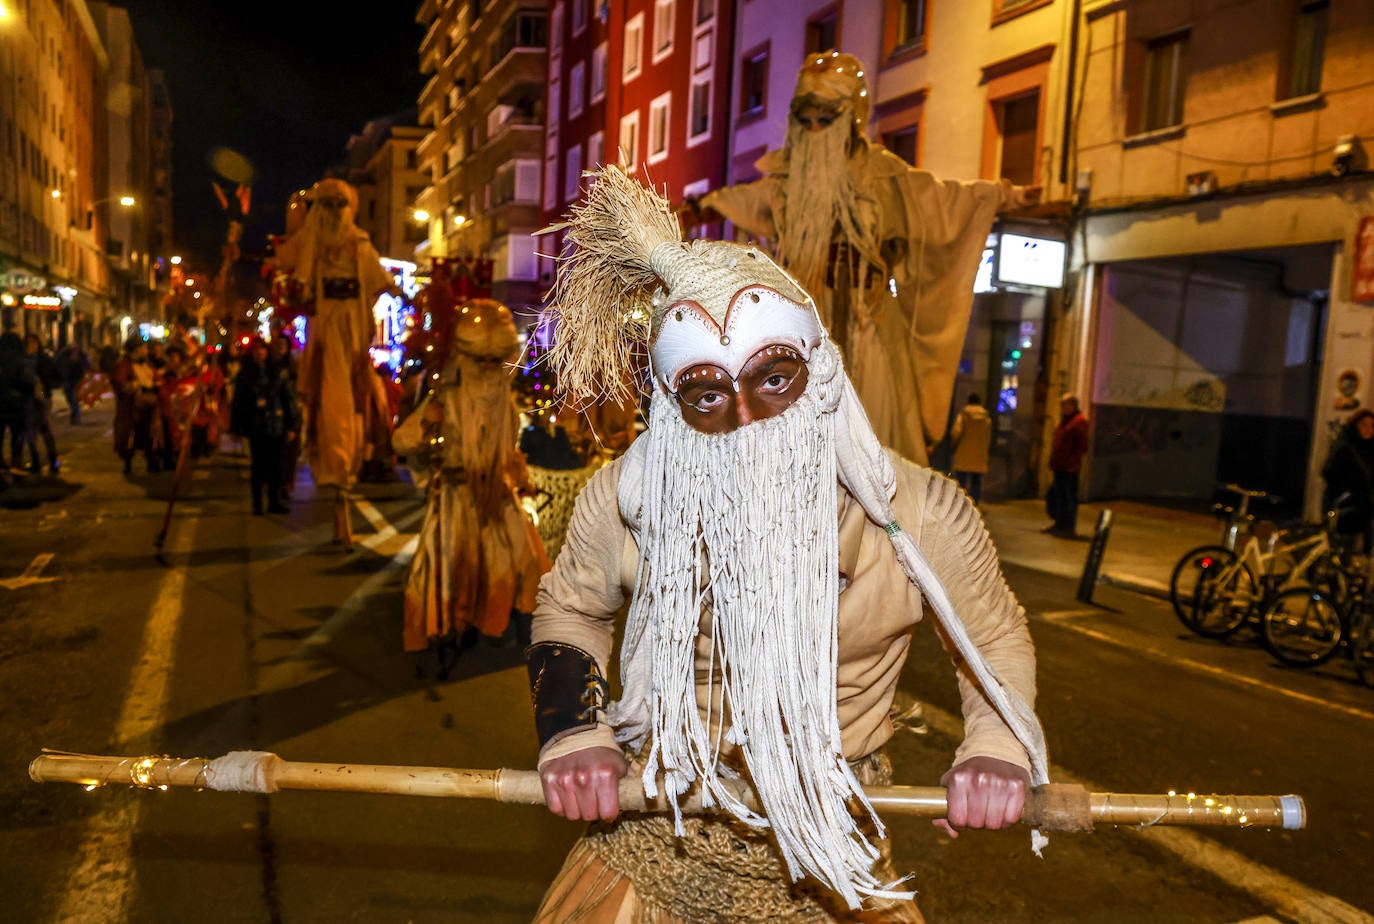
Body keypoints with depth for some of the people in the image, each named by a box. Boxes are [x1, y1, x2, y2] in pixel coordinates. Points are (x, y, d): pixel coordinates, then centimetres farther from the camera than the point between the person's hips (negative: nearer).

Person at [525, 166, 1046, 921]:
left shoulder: (921, 517, -18)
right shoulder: (620, 500, -17)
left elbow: (995, 636, 3)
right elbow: (569, 610, 4)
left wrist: (998, 741, -15)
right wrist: (571, 728, -12)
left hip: (832, 848, 0)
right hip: (656, 826, 1)